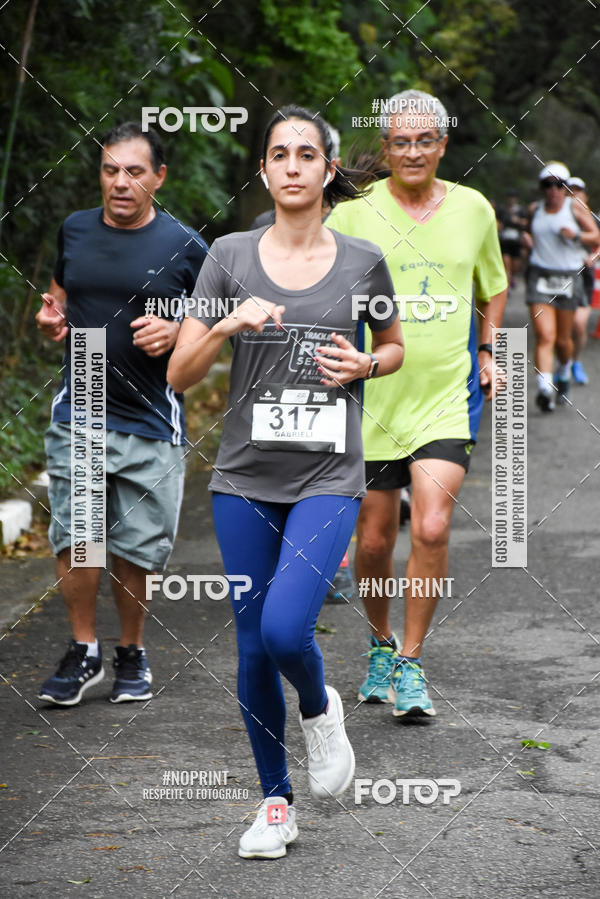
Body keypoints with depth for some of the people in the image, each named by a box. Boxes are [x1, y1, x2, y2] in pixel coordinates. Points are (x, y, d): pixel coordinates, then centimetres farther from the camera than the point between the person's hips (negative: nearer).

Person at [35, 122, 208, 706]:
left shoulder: (184, 246, -1)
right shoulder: (75, 230, 8)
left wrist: (175, 332, -14)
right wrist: (52, 319, 0)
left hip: (149, 422, -2)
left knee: (136, 547, 3)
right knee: (73, 538, -3)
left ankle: (131, 653, 22)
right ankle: (83, 652, 13)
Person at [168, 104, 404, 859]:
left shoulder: (362, 261, 0)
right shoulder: (231, 256, 1)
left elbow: (395, 346, 18)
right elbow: (179, 375, 0)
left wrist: (364, 365, -4)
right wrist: (226, 326, -18)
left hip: (327, 478, -2)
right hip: (245, 478, 2)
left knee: (285, 630, -20)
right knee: (252, 644, 5)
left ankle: (319, 710, 15)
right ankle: (276, 803, 21)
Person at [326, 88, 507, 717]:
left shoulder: (474, 210, 5)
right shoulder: (355, 212, -3)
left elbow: (493, 287, 22)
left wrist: (485, 351, 11)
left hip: (448, 398, 1)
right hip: (372, 399, 0)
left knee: (432, 529, -15)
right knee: (373, 541, 6)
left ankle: (411, 662, 1)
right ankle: (381, 643, 34)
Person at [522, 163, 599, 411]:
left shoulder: (576, 209, 0)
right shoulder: (535, 210, 8)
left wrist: (576, 236, -18)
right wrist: (527, 239, 4)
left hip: (568, 277, -1)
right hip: (540, 276, 1)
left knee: (562, 339, 8)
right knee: (544, 336, -15)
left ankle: (564, 374, 40)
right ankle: (544, 389, -21)